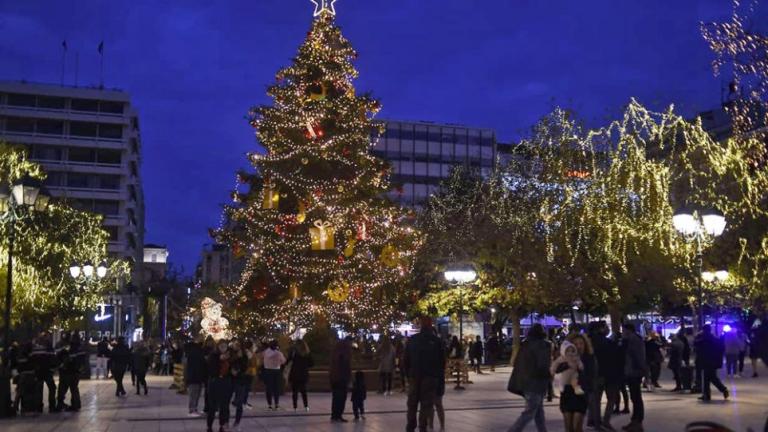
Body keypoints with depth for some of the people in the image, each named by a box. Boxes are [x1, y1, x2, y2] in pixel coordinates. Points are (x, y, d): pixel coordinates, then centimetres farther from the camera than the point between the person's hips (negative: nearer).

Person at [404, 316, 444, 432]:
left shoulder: (412, 340, 4)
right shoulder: (436, 341, -4)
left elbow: (405, 359, 5)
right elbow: (442, 360, -3)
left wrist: (408, 373, 12)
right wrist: (440, 374, 7)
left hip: (414, 376, 3)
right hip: (430, 376, -3)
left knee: (412, 403, 12)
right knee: (426, 403, 1)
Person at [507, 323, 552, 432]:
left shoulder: (524, 345, 9)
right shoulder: (543, 345, -11)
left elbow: (516, 363, 11)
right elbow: (544, 366, -18)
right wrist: (550, 375, 0)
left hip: (525, 382, 7)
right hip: (536, 383, -7)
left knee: (539, 412, 16)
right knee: (529, 413, -4)